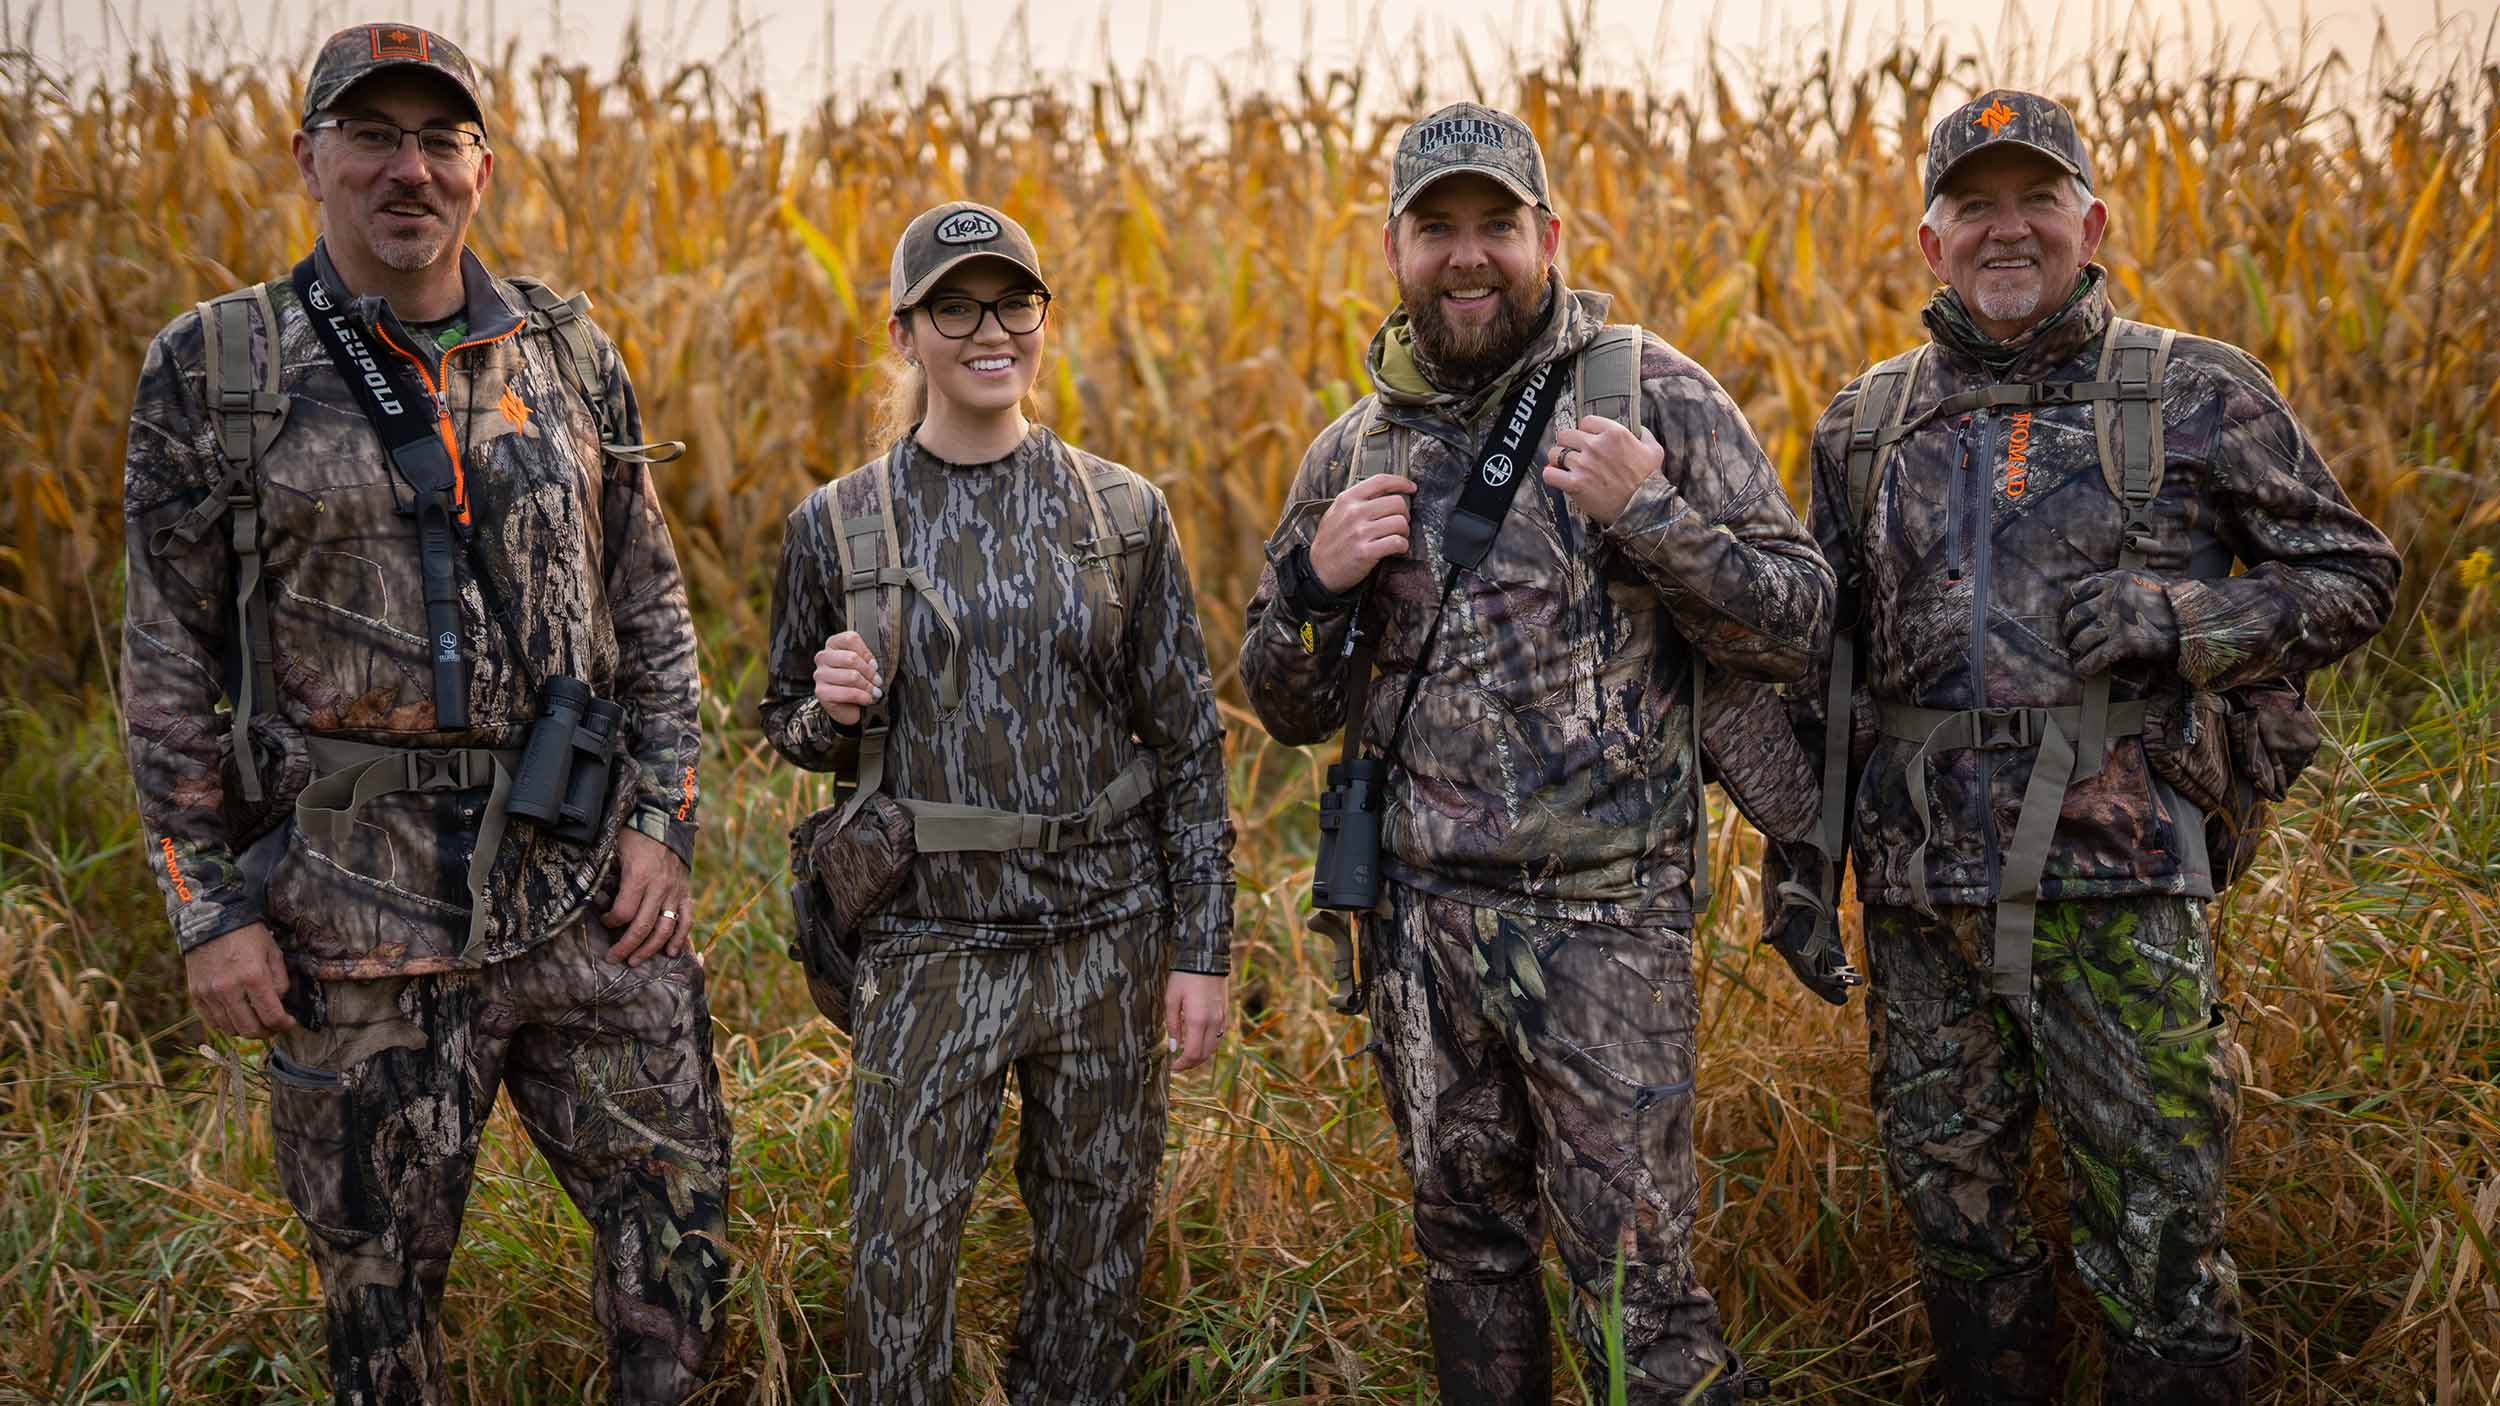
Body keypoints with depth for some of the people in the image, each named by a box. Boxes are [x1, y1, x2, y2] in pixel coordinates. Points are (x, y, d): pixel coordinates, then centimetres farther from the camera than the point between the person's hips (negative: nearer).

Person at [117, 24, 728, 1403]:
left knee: (678, 1215, 8)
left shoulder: (570, 355, 7)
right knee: (378, 1276, 9)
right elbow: (168, 662, 0)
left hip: (584, 879, 2)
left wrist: (662, 822, 1)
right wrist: (209, 909, -5)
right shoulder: (213, 371, -1)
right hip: (360, 912, -2)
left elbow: (652, 610, 11)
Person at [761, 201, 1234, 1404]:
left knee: (1096, 1249, 11)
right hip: (927, 949, -1)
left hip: (1107, 937, 1)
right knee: (900, 1261, 0)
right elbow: (788, 728, 11)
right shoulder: (838, 526, 0)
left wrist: (1202, 949, 0)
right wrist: (830, 711, -13)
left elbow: (1188, 742, 3)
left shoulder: (1123, 513, 1)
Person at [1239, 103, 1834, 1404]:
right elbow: (1287, 708, 14)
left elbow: (1794, 625, -4)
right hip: (1416, 909, 4)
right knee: (1466, 1244, 16)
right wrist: (1319, 579, -5)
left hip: (1603, 917, -4)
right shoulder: (1353, 451, 9)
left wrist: (1647, 513, -17)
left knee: (1632, 1274, -5)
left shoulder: (1653, 393, -2)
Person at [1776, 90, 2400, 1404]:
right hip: (1919, 890, 4)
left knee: (2157, 1241, 0)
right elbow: (1818, 649, 17)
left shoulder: (2199, 396, 1)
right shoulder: (1863, 425, 11)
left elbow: (2352, 572, 4)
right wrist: (1800, 848, 13)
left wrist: (2180, 617, -13)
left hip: (2119, 886, -3)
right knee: (1955, 1218, 14)